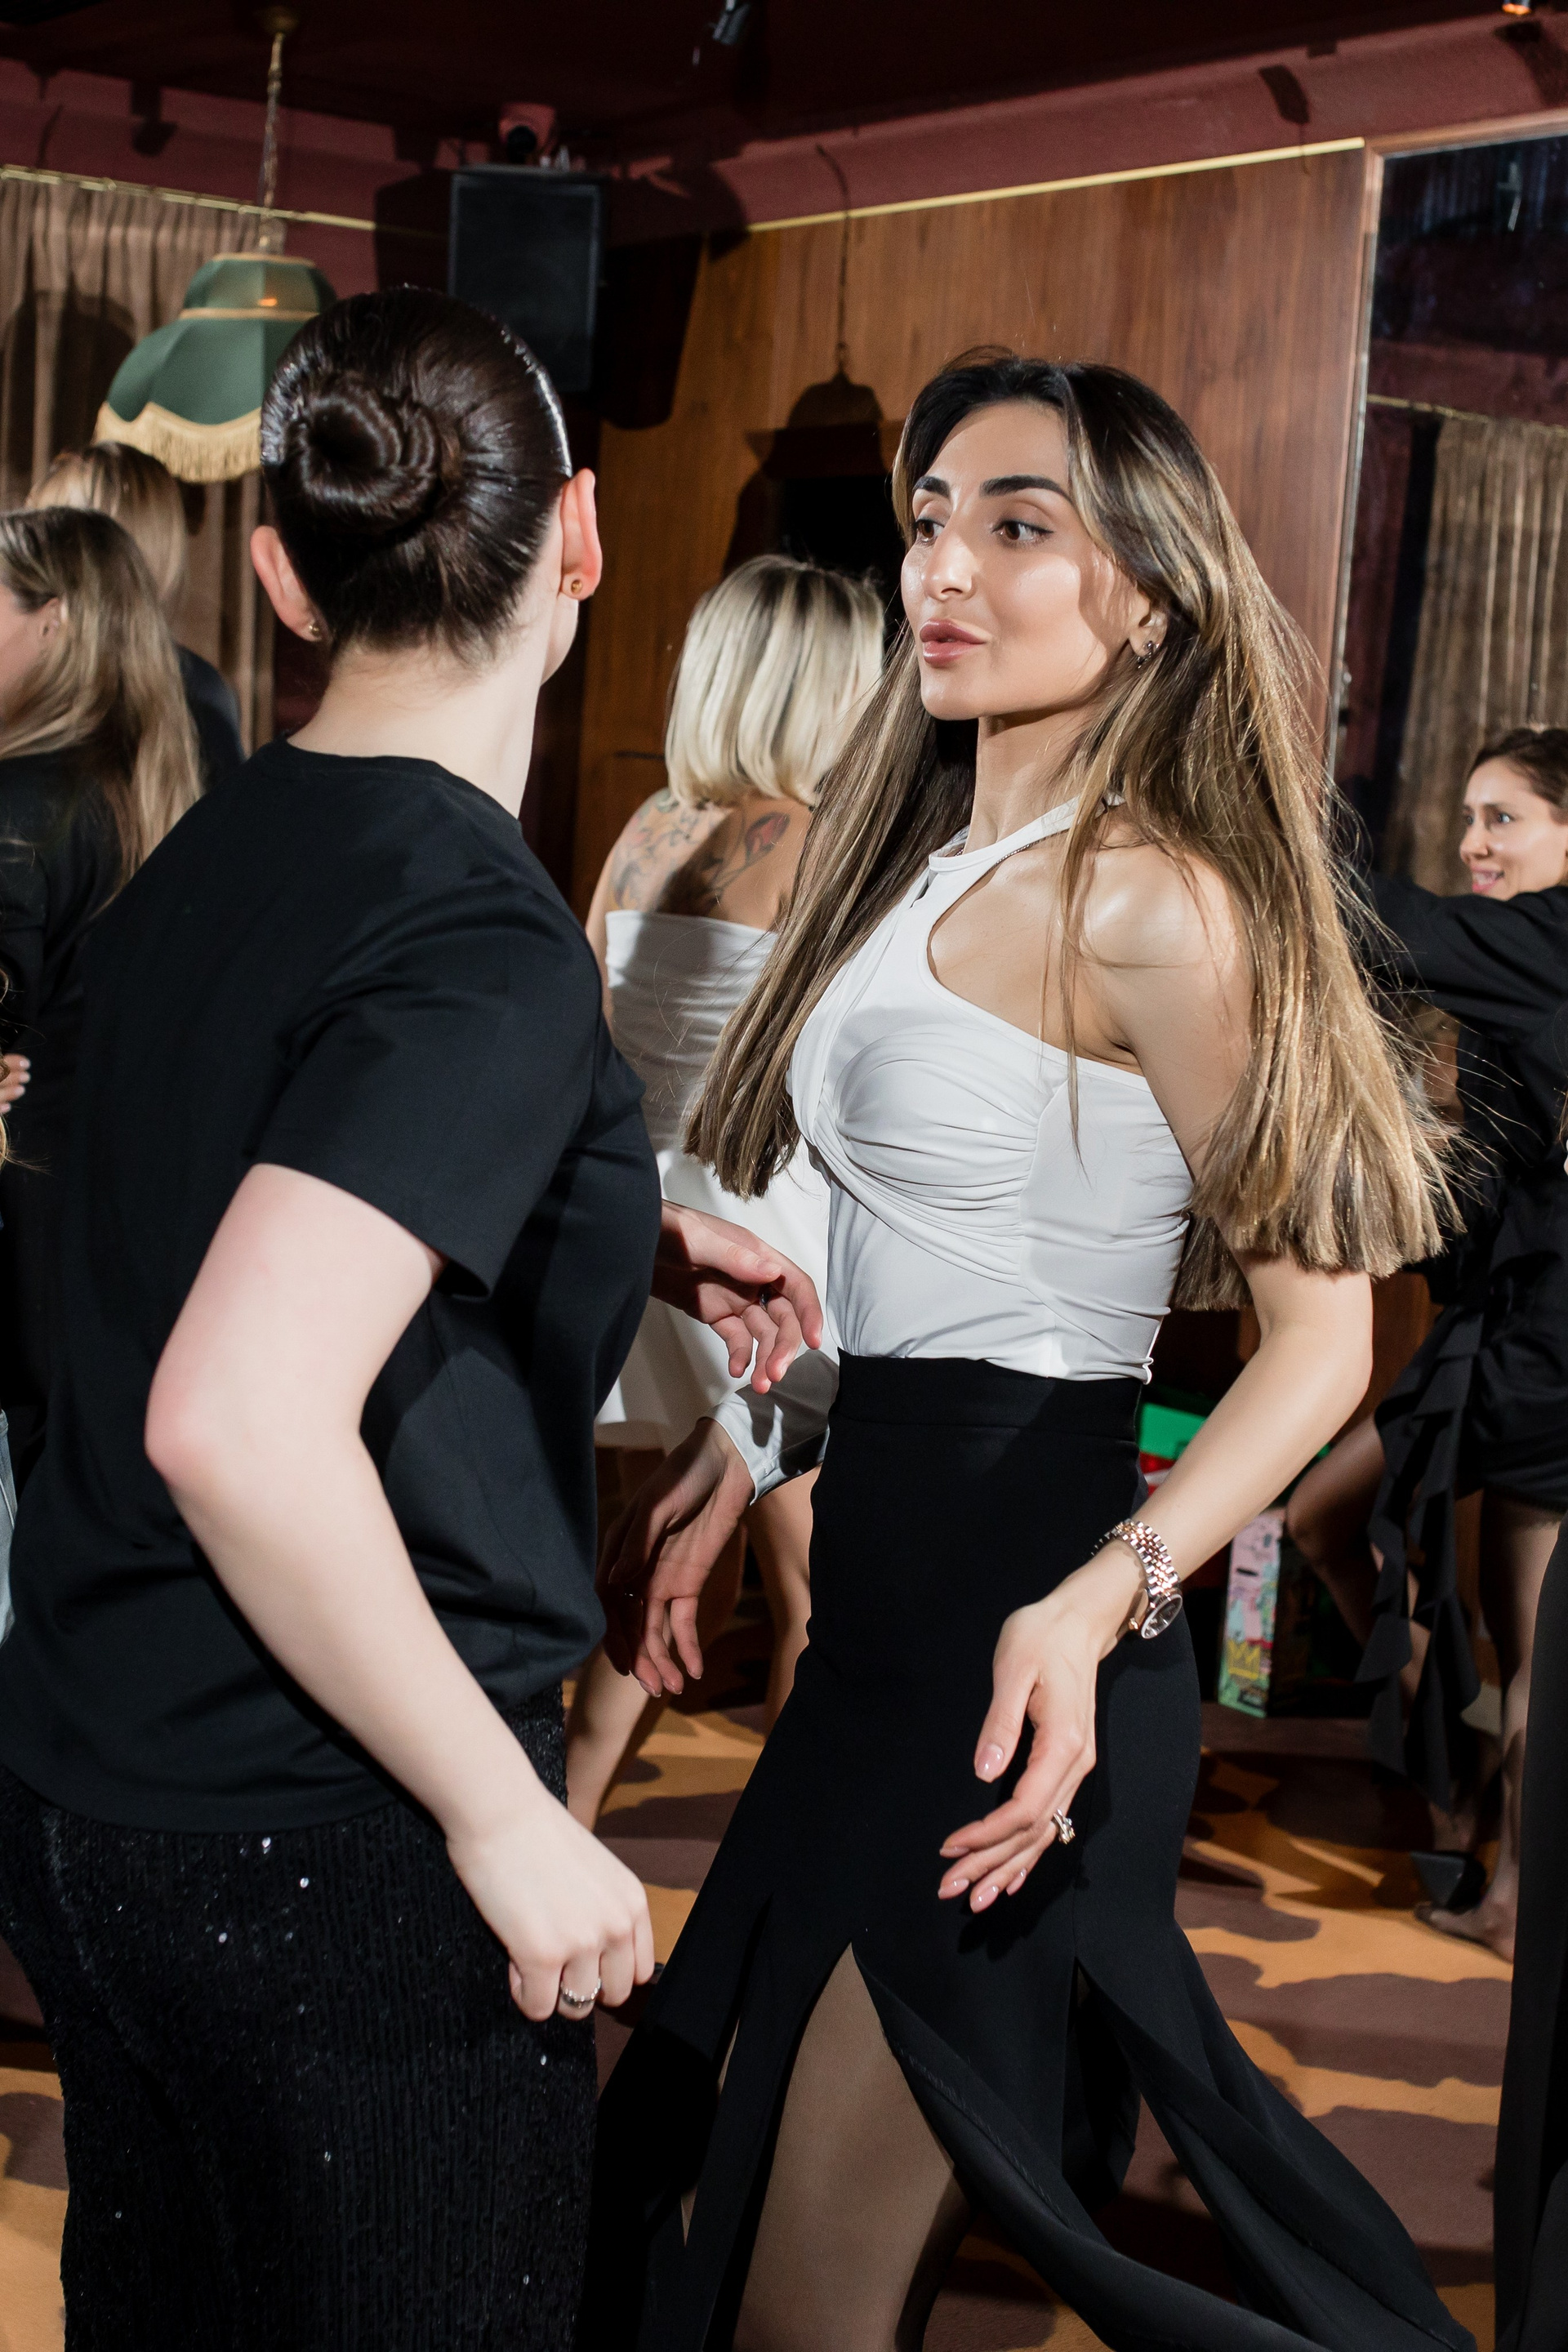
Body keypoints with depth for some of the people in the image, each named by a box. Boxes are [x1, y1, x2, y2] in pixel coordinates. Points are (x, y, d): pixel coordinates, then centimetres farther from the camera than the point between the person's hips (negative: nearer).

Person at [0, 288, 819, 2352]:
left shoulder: (210, 857, 5)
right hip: (329, 1857, -8)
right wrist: (507, 1816, -21)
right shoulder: (488, 943, -20)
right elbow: (238, 1422, -31)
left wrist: (635, 1242, 19)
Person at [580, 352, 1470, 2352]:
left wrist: (1100, 1601, -27)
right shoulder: (920, 866, 12)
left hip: (1014, 1645, -9)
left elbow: (1323, 1328, -14)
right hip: (886, 1599, 9)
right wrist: (715, 1475, 19)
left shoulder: (1149, 901, -14)